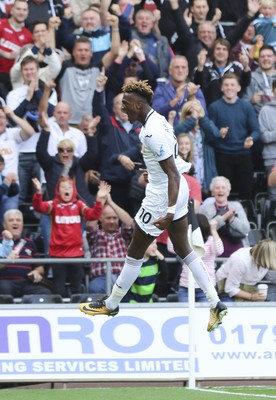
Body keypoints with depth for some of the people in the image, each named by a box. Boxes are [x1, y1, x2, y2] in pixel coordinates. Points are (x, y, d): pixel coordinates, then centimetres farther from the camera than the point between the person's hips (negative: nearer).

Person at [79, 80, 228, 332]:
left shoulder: (152, 133, -25)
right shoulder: (159, 120, 5)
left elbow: (173, 173, -28)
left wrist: (169, 212, -33)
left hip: (162, 198, -10)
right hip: (178, 192, 10)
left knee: (135, 253, 6)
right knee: (184, 250, 14)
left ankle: (111, 305, 21)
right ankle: (216, 304, 9)